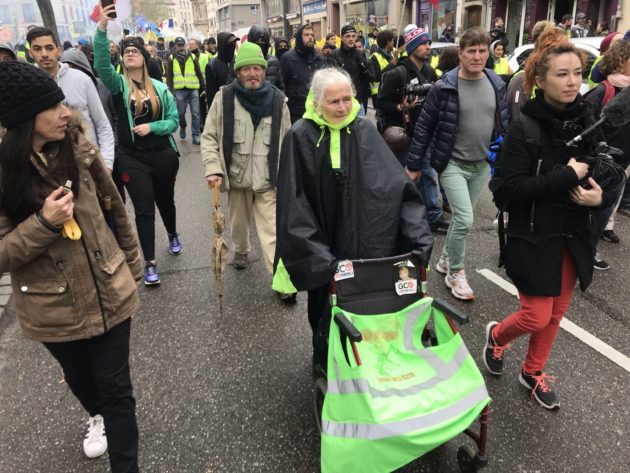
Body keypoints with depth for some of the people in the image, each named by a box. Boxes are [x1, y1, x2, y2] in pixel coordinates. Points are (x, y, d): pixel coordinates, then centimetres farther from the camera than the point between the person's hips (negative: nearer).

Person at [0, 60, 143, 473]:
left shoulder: (78, 148, -8)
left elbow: (115, 207, 5)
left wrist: (133, 265, 11)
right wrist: (44, 223, -27)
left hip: (109, 292, 0)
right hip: (54, 307, 0)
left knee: (116, 387, 7)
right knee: (80, 377, 26)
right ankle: (98, 417, 59)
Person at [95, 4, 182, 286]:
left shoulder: (160, 88, 1)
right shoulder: (118, 84, -2)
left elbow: (174, 121, 2)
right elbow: (101, 65, -22)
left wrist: (151, 126, -16)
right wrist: (102, 29, -33)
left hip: (162, 155, 1)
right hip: (132, 158, -1)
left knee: (165, 200, 19)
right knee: (144, 210, 0)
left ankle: (173, 235, 47)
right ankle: (149, 263, 9)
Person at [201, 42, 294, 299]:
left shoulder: (277, 99, -2)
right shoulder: (224, 97, -6)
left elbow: (286, 140, 7)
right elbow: (209, 137, -2)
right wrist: (213, 168, -15)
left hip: (268, 179, -1)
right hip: (237, 176, 1)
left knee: (272, 230, -3)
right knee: (238, 223, 22)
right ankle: (241, 251, 51)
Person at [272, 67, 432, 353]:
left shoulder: (364, 130, -4)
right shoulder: (301, 136, -10)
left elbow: (396, 183, -7)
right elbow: (294, 201, -11)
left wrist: (419, 236, -18)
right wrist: (317, 257, -17)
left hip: (362, 239, 2)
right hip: (322, 238, -1)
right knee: (326, 306, 13)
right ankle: (325, 359, 38)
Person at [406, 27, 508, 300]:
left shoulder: (496, 84, 3)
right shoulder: (445, 87, -11)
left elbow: (504, 122, 12)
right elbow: (424, 127, -7)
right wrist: (414, 165, -6)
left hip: (483, 165, 5)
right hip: (453, 164, -5)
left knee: (460, 218, 15)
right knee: (465, 220, -12)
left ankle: (445, 260, 36)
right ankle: (455, 273, 8)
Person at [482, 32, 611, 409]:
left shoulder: (589, 122, 2)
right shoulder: (525, 128, -14)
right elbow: (512, 186, -20)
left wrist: (601, 196, -12)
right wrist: (567, 176, -23)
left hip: (575, 236, 5)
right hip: (534, 237, -5)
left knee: (556, 314, 15)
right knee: (537, 317, -1)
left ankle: (533, 372, 37)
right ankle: (497, 335, 33)